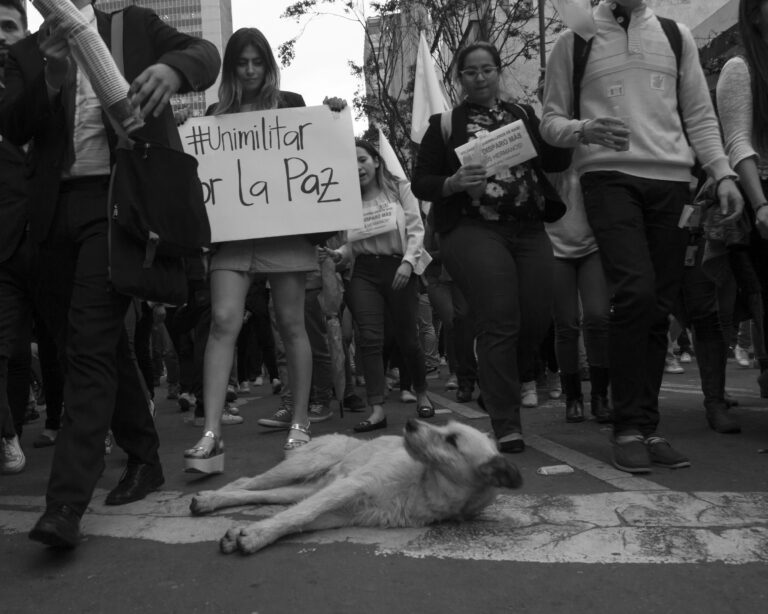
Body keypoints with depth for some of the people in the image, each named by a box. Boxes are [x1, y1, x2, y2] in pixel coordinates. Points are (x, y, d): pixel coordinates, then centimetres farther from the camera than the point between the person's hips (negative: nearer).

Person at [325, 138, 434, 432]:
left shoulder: (399, 188, 3)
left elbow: (416, 229, -2)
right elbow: (351, 243, 8)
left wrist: (408, 262, -15)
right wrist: (339, 254, -13)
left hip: (399, 267, -1)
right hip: (364, 271, 2)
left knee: (406, 336, 4)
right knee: (369, 338, -9)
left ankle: (421, 394, 29)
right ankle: (377, 410, -7)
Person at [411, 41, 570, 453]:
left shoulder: (524, 115, 19)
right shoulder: (445, 124, 11)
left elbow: (558, 162, 10)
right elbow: (420, 183, 6)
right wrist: (454, 183, -14)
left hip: (530, 230, 4)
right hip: (474, 230, -4)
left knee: (537, 321, 1)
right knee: (499, 324, -13)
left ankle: (496, 387, 28)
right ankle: (506, 426, -6)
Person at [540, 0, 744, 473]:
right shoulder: (574, 42, 11)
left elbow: (700, 116, 18)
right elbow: (551, 121, 9)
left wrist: (723, 173, 5)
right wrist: (583, 129, -12)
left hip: (672, 180, 4)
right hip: (609, 177, -3)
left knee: (658, 309, 0)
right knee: (636, 292, -21)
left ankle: (648, 428, 9)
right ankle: (629, 429, -9)